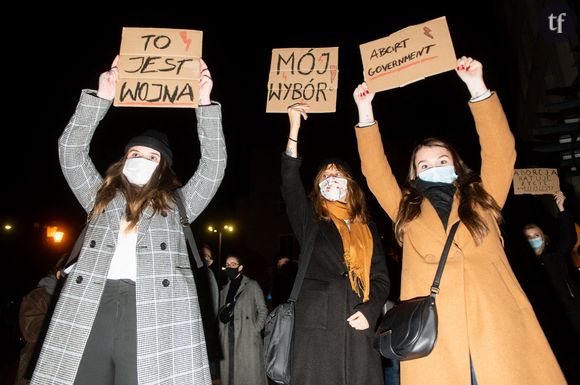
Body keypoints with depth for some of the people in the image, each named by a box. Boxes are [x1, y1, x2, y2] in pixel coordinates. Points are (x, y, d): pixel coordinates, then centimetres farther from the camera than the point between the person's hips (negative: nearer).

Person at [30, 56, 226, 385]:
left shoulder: (176, 204, 17)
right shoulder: (101, 197, 24)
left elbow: (214, 164, 11)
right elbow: (71, 150, 18)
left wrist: (205, 104, 6)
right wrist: (101, 97, 11)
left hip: (154, 309, -2)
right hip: (92, 306, 3)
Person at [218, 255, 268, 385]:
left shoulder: (252, 285, 4)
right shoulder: (224, 289, 17)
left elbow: (262, 310, 3)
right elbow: (221, 313, 17)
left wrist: (256, 330, -7)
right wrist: (223, 314, -4)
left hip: (248, 337, -4)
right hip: (228, 339, 4)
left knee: (250, 374, -3)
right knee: (229, 373, 4)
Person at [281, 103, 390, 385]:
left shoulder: (368, 230, 16)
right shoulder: (310, 222, 8)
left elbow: (381, 278, 12)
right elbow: (290, 184, -8)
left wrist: (370, 310, -7)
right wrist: (294, 129, -14)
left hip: (359, 328, 3)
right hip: (317, 328, -2)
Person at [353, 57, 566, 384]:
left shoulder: (482, 199, 18)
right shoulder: (407, 210, 17)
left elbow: (501, 150, 9)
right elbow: (376, 171, 12)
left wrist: (478, 89, 3)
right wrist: (366, 114, 8)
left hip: (499, 329, 1)